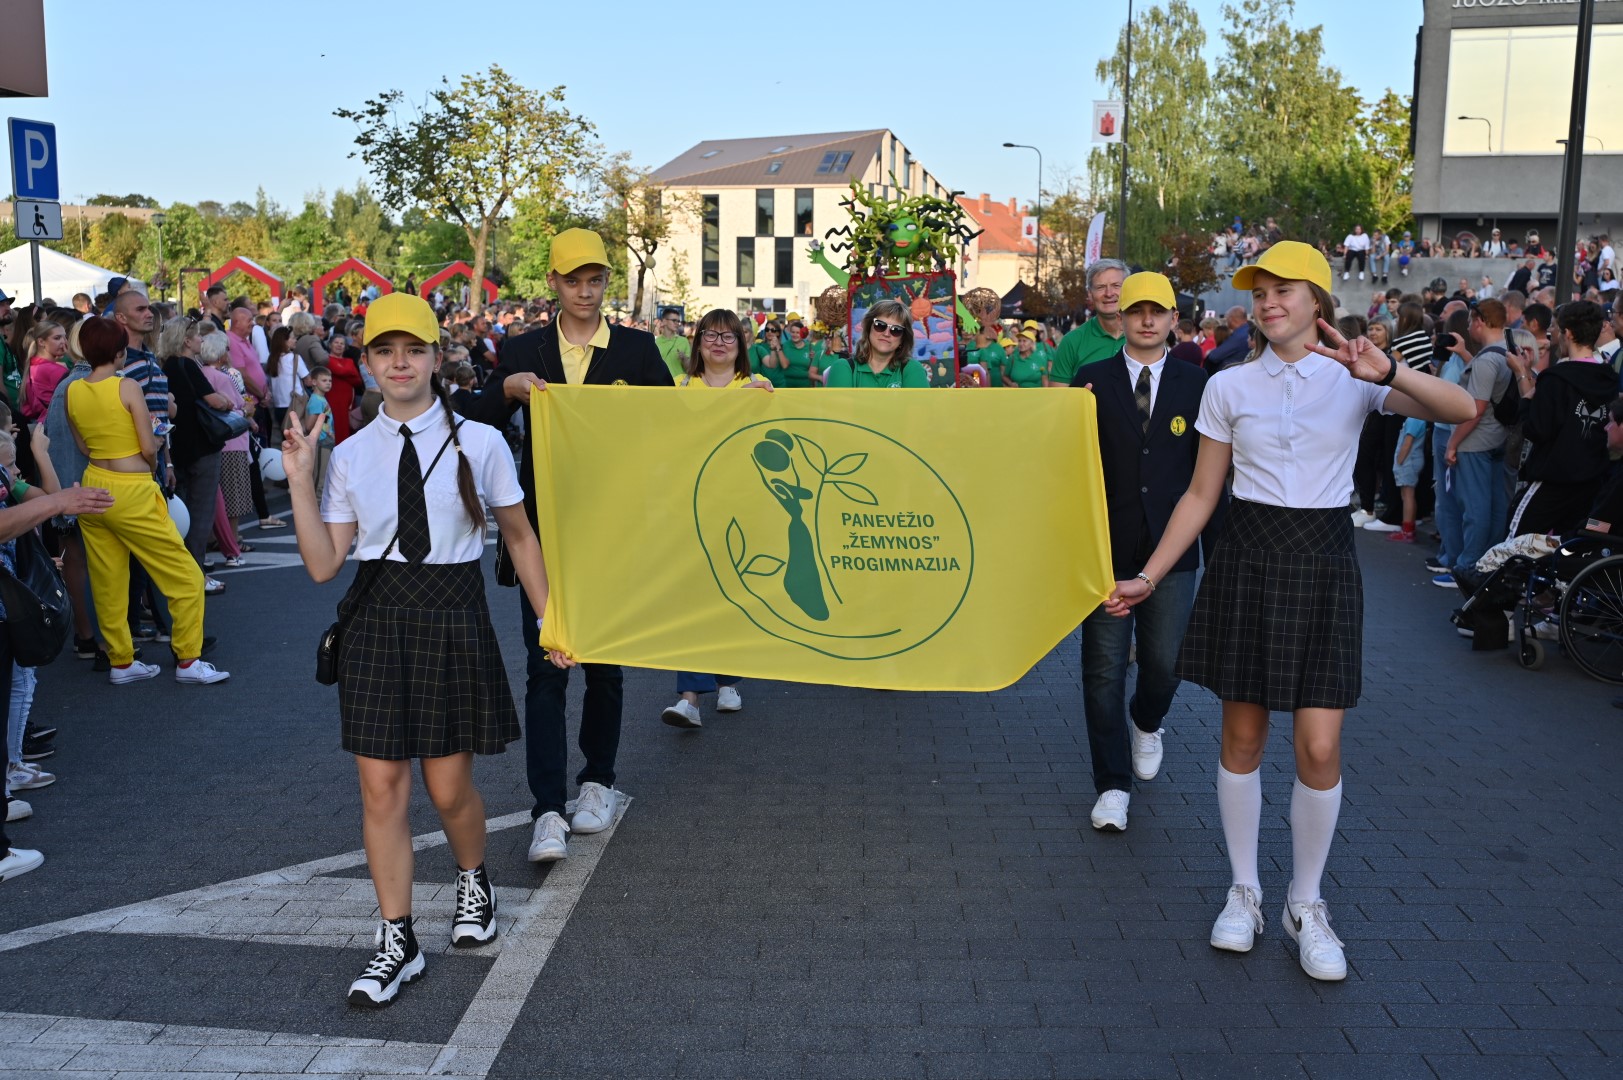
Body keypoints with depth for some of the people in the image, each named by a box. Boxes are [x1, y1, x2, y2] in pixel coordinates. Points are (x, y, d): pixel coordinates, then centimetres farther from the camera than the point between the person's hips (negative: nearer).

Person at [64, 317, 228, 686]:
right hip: (131, 493, -7)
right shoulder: (128, 387, -13)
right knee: (186, 576, 4)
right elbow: (149, 449, -12)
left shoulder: (72, 391, 3)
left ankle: (120, 662, 22)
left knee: (107, 583, 14)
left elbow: (83, 446, 9)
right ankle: (188, 660, 5)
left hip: (93, 487, 7)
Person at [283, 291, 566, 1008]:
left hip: (453, 619, -2)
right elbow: (323, 565, 1)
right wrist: (300, 483, -7)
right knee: (382, 787, 3)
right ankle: (397, 942, 17)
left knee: (449, 786, 6)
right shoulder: (351, 455, 3)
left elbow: (520, 536, 6)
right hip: (378, 622, 2)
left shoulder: (478, 443, -3)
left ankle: (473, 881, 39)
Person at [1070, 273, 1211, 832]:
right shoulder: (1092, 380, 2)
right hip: (1106, 548, 0)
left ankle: (1146, 722, 40)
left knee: (1164, 663, 4)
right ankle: (1113, 785, 17)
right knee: (1104, 668, 4)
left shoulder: (1196, 383, 4)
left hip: (1171, 548, 1)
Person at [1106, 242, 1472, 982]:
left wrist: (1386, 372, -34)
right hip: (1246, 560, 1)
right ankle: (1244, 891, 25)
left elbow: (1460, 410, -17)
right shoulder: (1229, 386, 3)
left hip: (1321, 563, -1)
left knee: (1319, 748, -2)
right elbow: (1201, 496, 7)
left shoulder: (1354, 378, -1)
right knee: (1242, 736, 8)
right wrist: (1148, 577, 3)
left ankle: (1305, 904, 18)